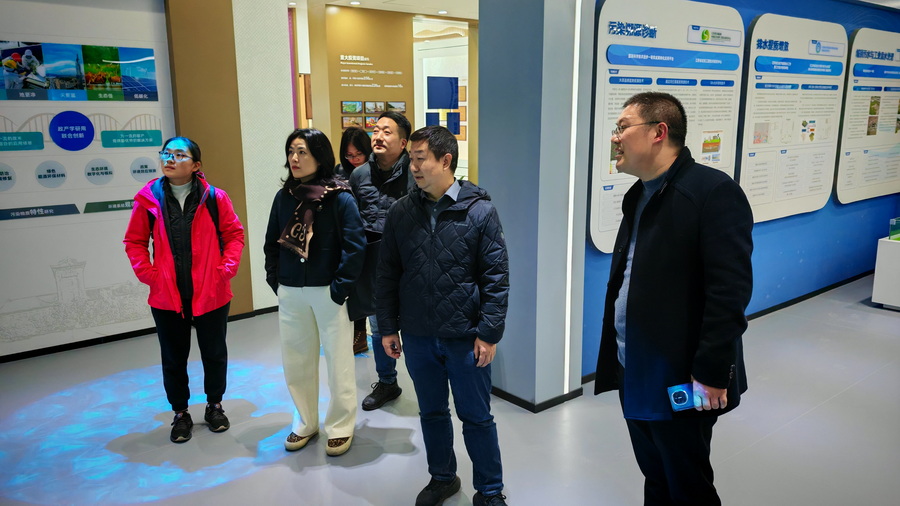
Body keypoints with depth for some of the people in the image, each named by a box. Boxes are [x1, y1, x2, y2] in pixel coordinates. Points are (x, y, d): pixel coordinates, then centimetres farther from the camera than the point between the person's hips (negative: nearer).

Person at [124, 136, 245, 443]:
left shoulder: (214, 197, -5)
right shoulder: (148, 198, -2)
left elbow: (234, 234, 2)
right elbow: (135, 242, 5)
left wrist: (227, 268, -8)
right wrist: (147, 273, -5)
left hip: (211, 293, 0)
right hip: (167, 296, 1)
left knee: (214, 354, 14)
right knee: (173, 358, 12)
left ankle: (214, 406, 34)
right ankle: (180, 413, 30)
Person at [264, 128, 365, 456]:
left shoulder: (340, 198, -11)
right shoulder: (283, 197, 4)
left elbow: (355, 246, -14)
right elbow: (271, 243, 12)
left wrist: (340, 288, -15)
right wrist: (275, 280, 4)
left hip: (327, 292, -5)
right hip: (290, 294, 5)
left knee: (338, 361, 7)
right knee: (296, 360, 15)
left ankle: (341, 427, 25)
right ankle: (305, 422, 34)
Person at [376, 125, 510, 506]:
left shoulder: (480, 211, -9)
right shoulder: (400, 213, 0)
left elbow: (496, 277, -8)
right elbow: (388, 274, 6)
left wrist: (489, 333, -11)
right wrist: (388, 327, 4)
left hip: (466, 338, -3)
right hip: (417, 337, 3)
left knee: (476, 417, 10)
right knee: (432, 412, 19)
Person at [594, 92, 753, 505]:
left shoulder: (713, 191, -16)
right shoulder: (638, 196, 10)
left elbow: (729, 290, -21)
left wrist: (712, 373, -20)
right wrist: (617, 355, 13)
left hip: (680, 382, -7)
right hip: (634, 375, 8)